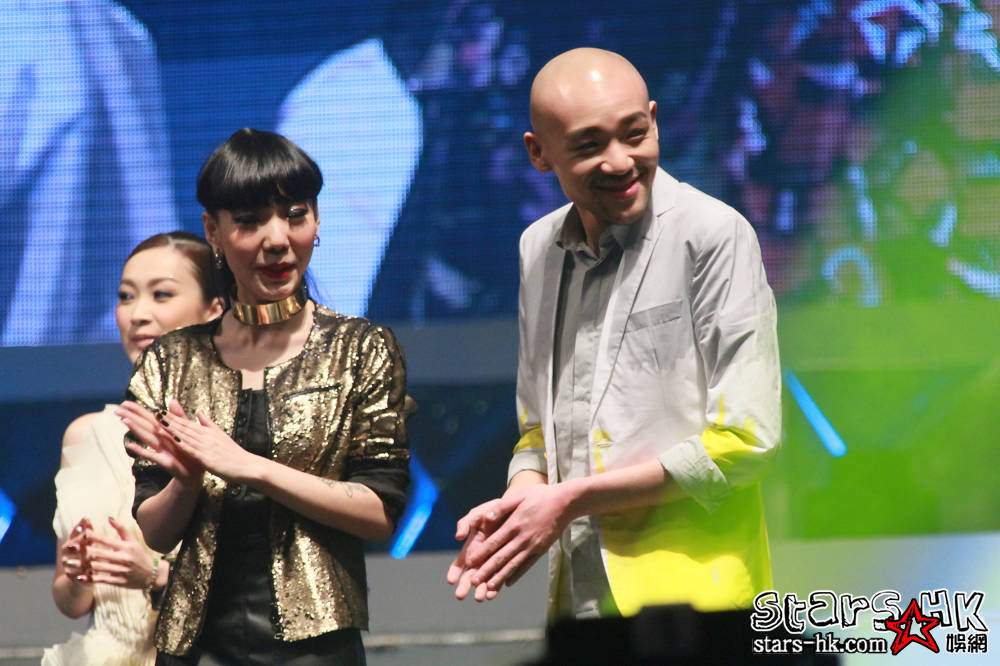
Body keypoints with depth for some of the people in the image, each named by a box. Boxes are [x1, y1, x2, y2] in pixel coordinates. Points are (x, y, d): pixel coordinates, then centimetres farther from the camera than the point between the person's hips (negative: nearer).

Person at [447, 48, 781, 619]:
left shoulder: (712, 235, -9)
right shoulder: (538, 248, 12)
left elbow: (745, 438, -13)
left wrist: (572, 499, -10)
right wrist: (518, 504, -2)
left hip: (691, 599, -6)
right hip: (579, 600, 6)